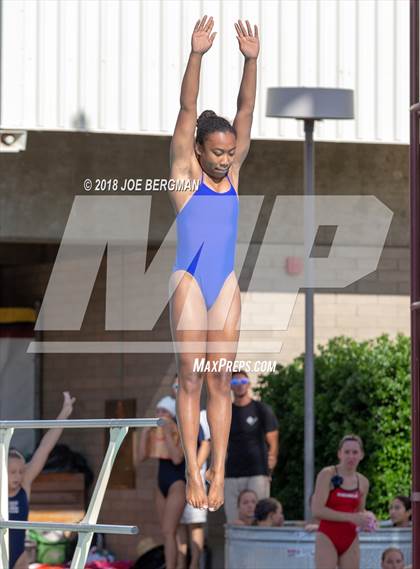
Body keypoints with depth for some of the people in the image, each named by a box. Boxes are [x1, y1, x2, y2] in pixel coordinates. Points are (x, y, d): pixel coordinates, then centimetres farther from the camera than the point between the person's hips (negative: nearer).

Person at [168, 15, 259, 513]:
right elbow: (187, 110, -11)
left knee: (221, 381, 2)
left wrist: (251, 60, -9)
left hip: (226, 285, 4)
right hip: (189, 282, -4)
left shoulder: (231, 172, 9)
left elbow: (246, 111, 2)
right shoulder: (184, 171, -1)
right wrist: (196, 56, -20)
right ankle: (193, 474, -2)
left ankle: (218, 473, 2)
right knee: (191, 378, -3)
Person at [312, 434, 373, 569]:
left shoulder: (363, 482, 9)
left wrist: (366, 517, -1)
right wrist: (351, 517, -20)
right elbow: (317, 510, -16)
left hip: (350, 541, 5)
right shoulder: (327, 475, -7)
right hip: (328, 538, -5)